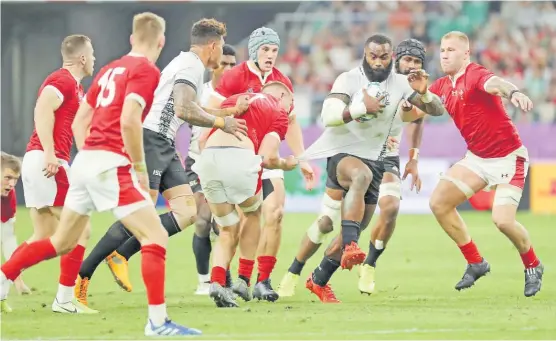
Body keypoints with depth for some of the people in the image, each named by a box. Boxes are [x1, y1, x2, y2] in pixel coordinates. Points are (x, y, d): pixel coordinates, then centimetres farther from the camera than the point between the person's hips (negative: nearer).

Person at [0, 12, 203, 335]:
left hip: (86, 161, 8)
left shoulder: (111, 69, 18)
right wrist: (140, 168, -12)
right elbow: (129, 120, -20)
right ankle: (158, 321, -14)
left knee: (63, 241, 20)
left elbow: (80, 120, 21)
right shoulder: (146, 71, -7)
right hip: (112, 164, -8)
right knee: (156, 236, -8)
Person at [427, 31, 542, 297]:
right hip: (477, 158, 8)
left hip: (508, 157, -8)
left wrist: (513, 92, -65)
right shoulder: (442, 86, 6)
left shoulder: (474, 75, -19)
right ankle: (475, 263, 13)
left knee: (503, 220, -21)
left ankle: (533, 267, 8)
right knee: (439, 202, 0)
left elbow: (495, 83, -42)